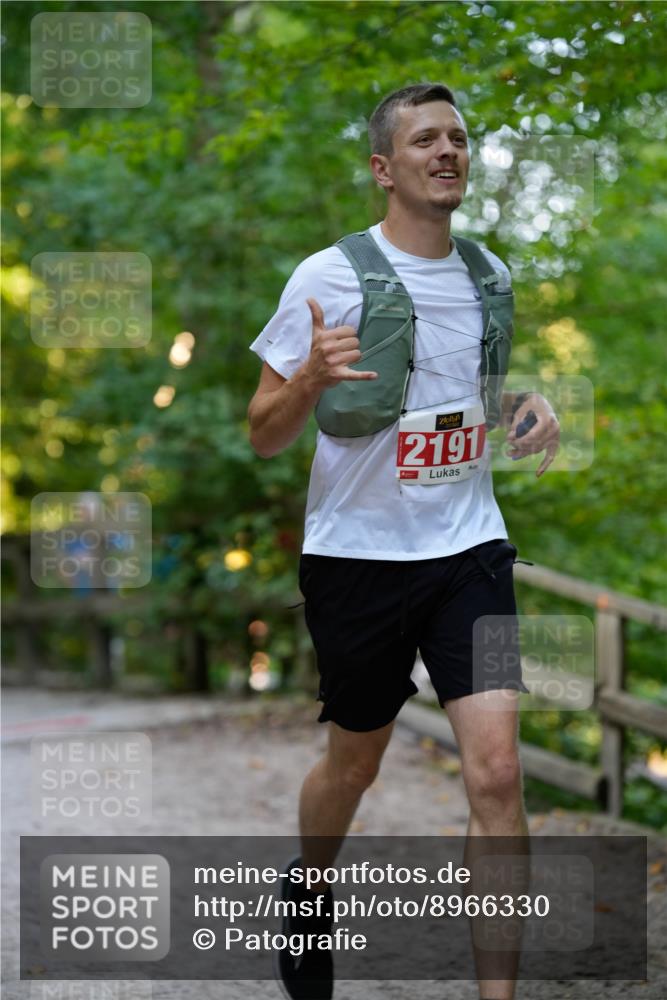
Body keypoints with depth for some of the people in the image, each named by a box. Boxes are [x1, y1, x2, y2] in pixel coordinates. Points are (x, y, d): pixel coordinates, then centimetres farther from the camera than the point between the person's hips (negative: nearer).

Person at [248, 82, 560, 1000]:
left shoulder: (489, 274, 6)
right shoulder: (329, 277, -9)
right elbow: (263, 436, -6)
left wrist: (529, 412, 1)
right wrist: (310, 380, -28)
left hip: (469, 549, 3)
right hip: (358, 552, -3)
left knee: (496, 771, -10)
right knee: (354, 766, 13)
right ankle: (309, 899, 45)